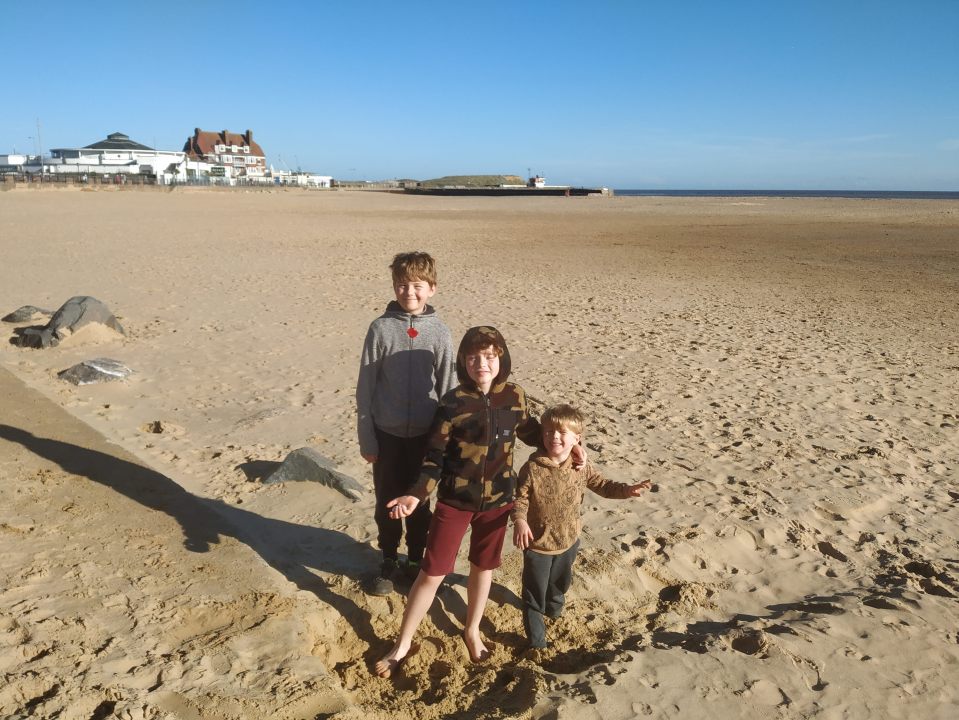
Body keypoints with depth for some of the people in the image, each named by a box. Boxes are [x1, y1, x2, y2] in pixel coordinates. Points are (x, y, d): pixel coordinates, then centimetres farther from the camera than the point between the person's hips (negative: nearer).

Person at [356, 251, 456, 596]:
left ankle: (415, 561, 34)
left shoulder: (439, 331, -5)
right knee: (387, 501, 14)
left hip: (425, 433, 1)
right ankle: (388, 561, 34)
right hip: (388, 433, 0)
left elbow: (446, 388, 1)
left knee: (419, 502, 14)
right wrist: (366, 438, -5)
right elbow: (365, 387, -4)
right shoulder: (381, 328, -8)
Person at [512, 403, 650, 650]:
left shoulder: (581, 467, -9)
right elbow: (520, 499, -17)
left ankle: (555, 607, 62)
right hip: (538, 543, -4)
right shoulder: (532, 468, -22)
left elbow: (602, 485, 4)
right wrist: (519, 520, -35)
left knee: (560, 582, 30)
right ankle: (536, 641, 25)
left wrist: (627, 489, -9)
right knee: (534, 595, 7)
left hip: (569, 540, 4)